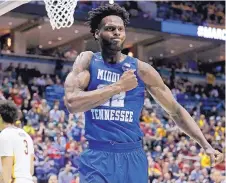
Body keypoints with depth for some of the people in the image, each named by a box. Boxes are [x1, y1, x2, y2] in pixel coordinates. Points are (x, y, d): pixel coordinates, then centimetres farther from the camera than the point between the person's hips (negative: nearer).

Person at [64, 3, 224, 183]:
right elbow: (71, 103, -16)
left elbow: (175, 110, 6)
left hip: (133, 157, 2)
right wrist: (118, 86, -17)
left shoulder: (141, 69, 1)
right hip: (97, 157, -2)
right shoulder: (87, 61, 0)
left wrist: (206, 145, -2)